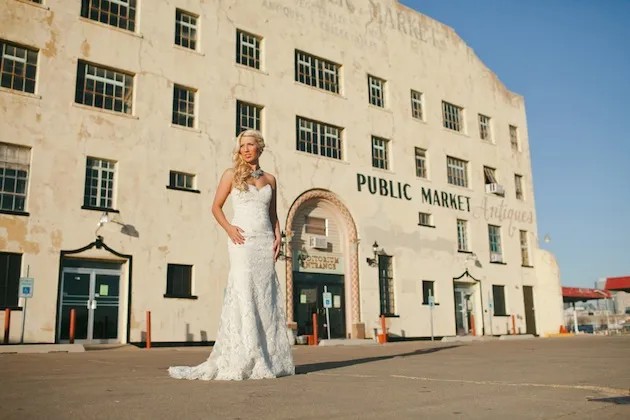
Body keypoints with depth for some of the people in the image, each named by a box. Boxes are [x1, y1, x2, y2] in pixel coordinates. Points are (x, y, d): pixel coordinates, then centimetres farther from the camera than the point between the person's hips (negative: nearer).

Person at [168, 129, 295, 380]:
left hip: (265, 241, 3)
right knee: (243, 292, -8)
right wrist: (228, 228, -10)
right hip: (242, 240, -3)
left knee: (265, 294, 3)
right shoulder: (231, 174, 7)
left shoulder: (269, 179, 15)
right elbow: (216, 206, 7)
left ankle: (268, 357, 9)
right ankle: (242, 360, -4)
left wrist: (277, 236, 4)